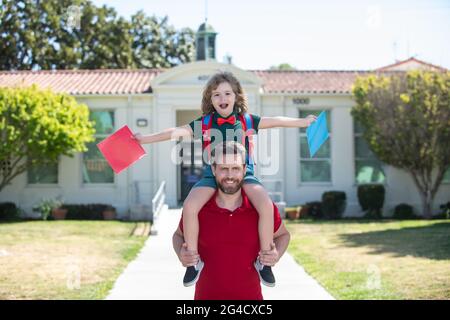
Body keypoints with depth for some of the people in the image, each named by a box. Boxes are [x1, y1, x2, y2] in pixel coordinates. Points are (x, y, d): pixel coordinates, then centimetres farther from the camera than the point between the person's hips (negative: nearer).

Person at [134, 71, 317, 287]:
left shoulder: (247, 121, 8)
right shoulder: (204, 123, 7)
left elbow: (275, 121, 12)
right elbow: (177, 131, 2)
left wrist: (302, 122, 10)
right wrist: (145, 139, -5)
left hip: (243, 173, 0)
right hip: (212, 175, 0)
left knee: (266, 206, -26)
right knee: (189, 207, -26)